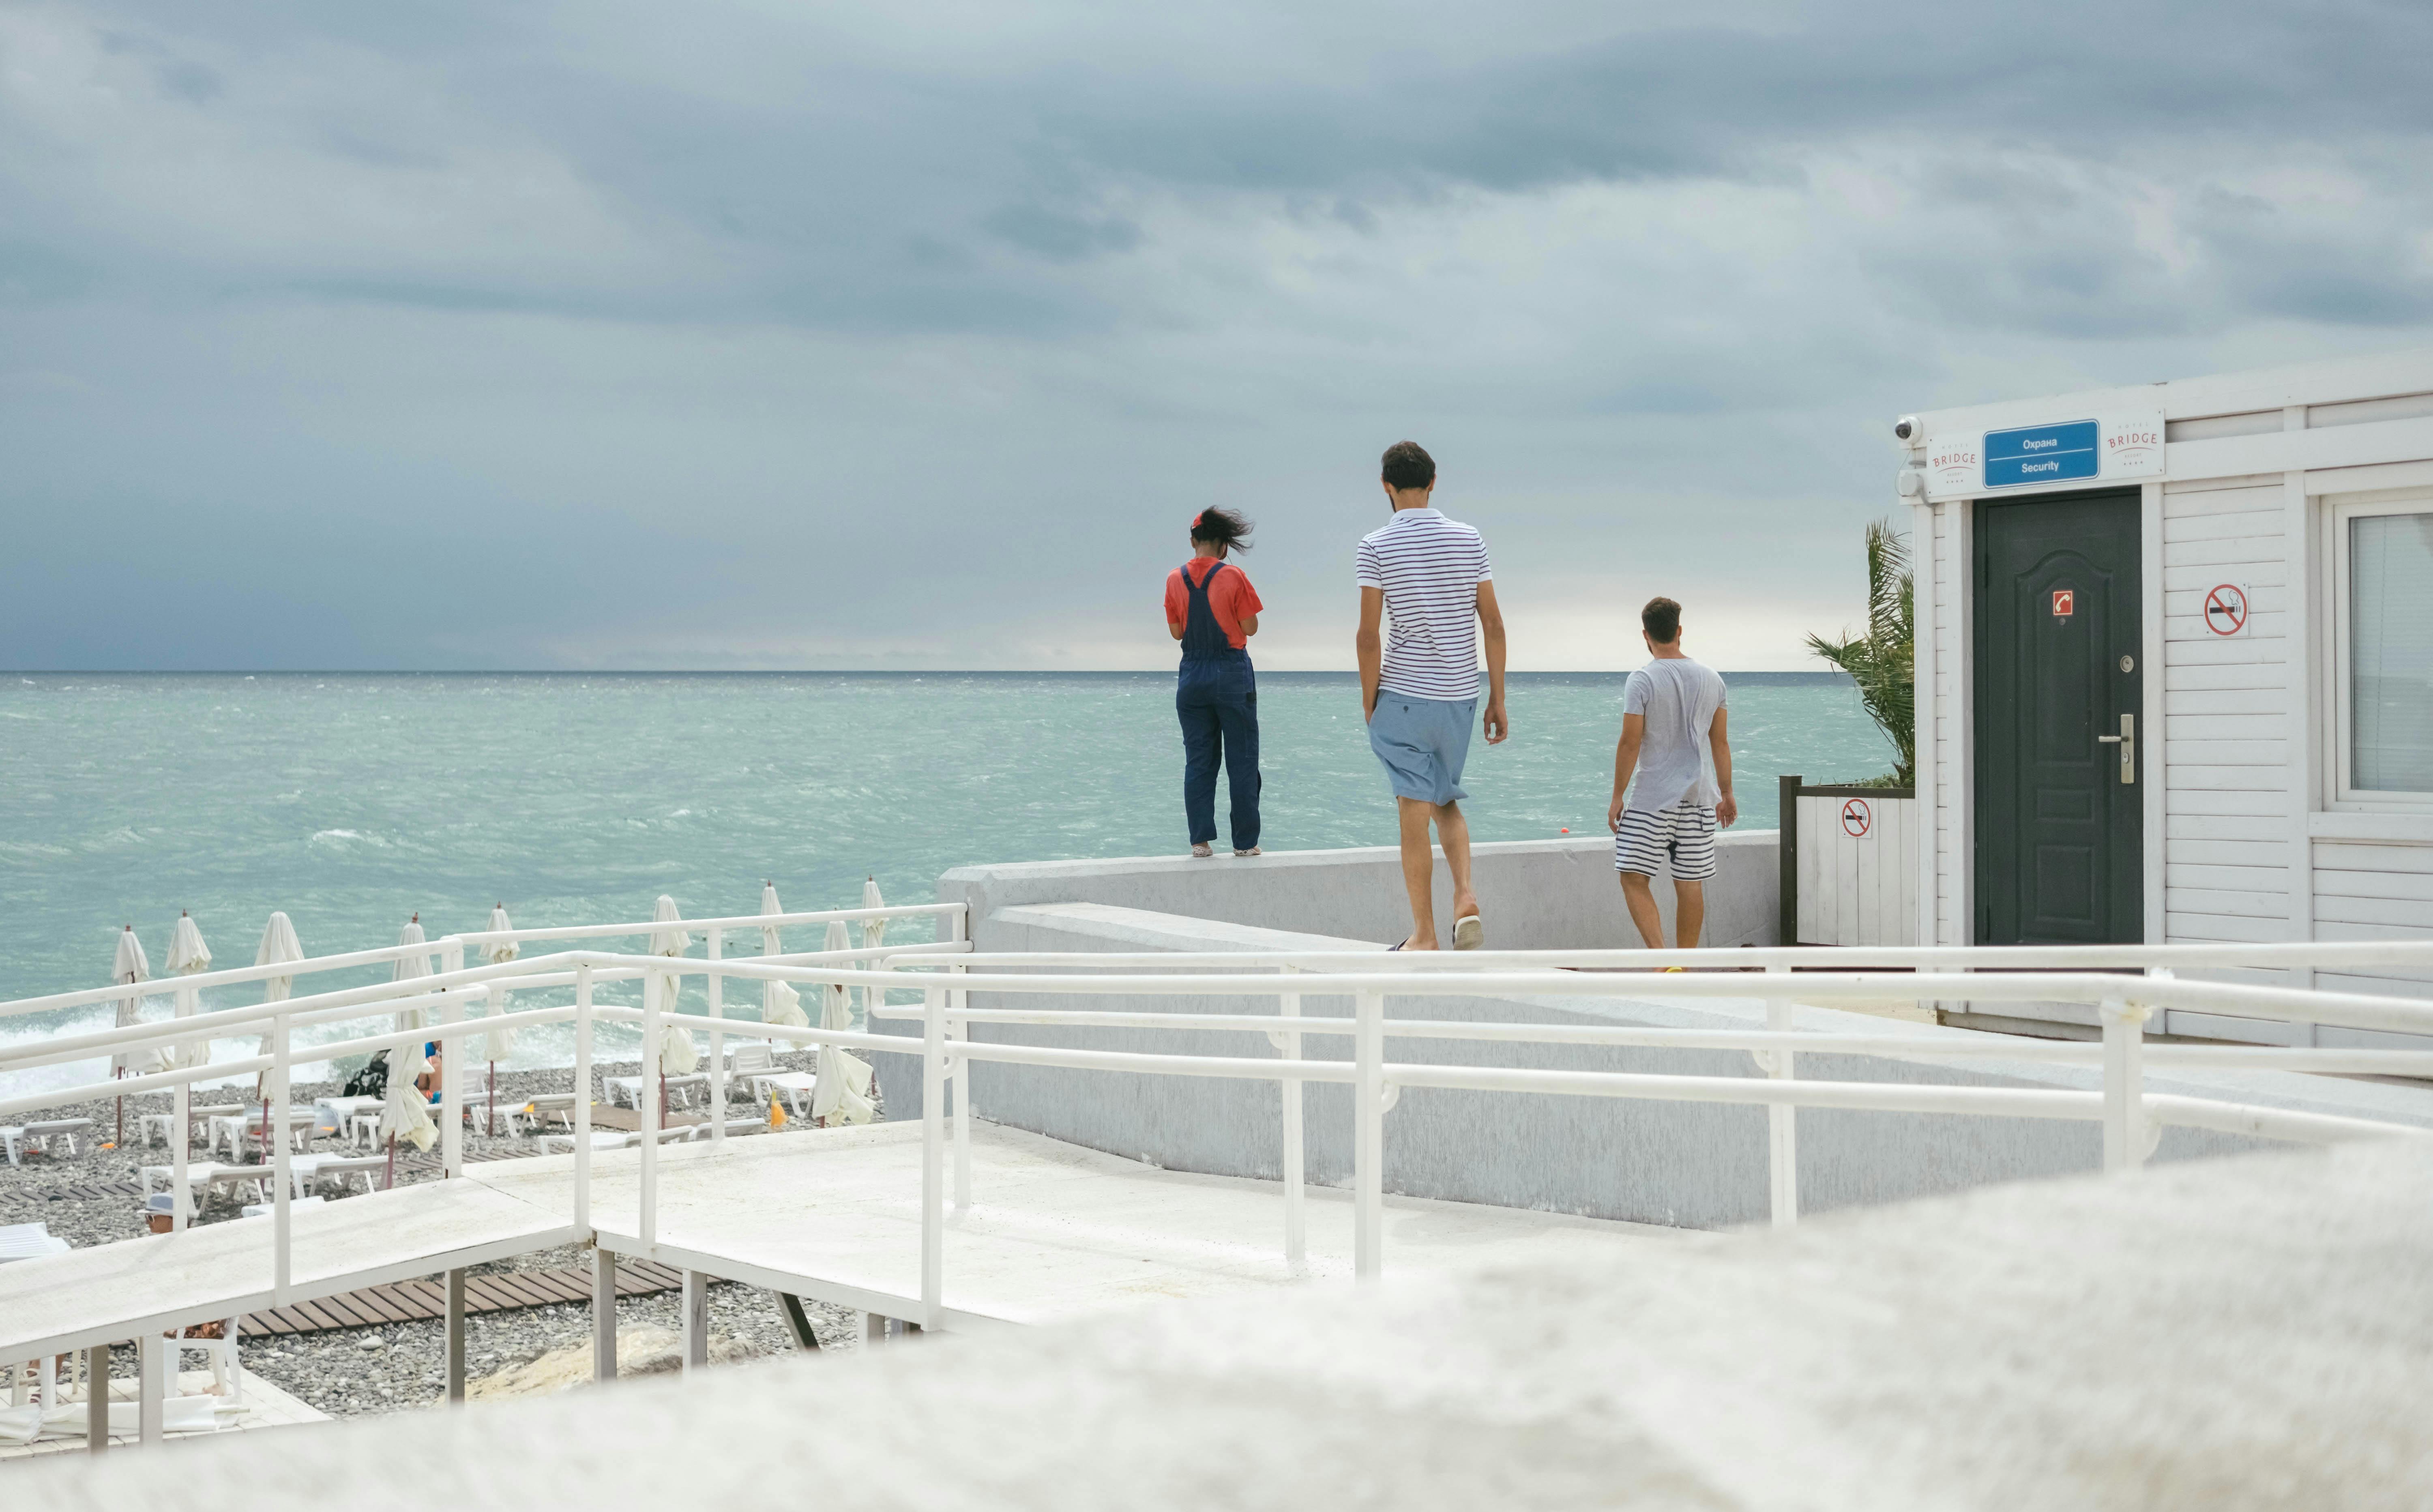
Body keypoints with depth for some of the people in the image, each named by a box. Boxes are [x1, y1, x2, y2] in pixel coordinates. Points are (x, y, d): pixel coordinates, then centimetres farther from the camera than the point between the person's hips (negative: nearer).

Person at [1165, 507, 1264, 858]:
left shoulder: (1175, 579, 0)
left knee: (1198, 760, 8)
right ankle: (1245, 842, 4)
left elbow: (1177, 631, 6)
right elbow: (1251, 628, -7)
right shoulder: (1232, 577, -11)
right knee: (1242, 759, 4)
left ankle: (1201, 840, 4)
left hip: (1192, 676, 3)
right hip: (1232, 673, -3)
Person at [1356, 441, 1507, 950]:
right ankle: (1467, 899, 0)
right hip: (1459, 696, 4)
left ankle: (1424, 935, 7)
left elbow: (1369, 635, -11)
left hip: (1403, 697, -3)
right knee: (1447, 801, 21)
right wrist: (1497, 699, 9)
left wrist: (1369, 703, -1)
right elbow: (1493, 625, 2)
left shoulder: (1377, 546, -8)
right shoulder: (1468, 540, 2)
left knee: (1415, 812, 3)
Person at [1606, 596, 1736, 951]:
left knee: (1634, 880, -2)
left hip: (1651, 800, -5)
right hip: (1699, 798, 5)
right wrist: (1727, 794, 20)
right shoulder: (1711, 679, 7)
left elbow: (1630, 744, -11)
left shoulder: (1642, 681, -9)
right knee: (1691, 886, 9)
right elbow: (1720, 744, 12)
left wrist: (1618, 797, -4)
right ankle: (1685, 968, 15)